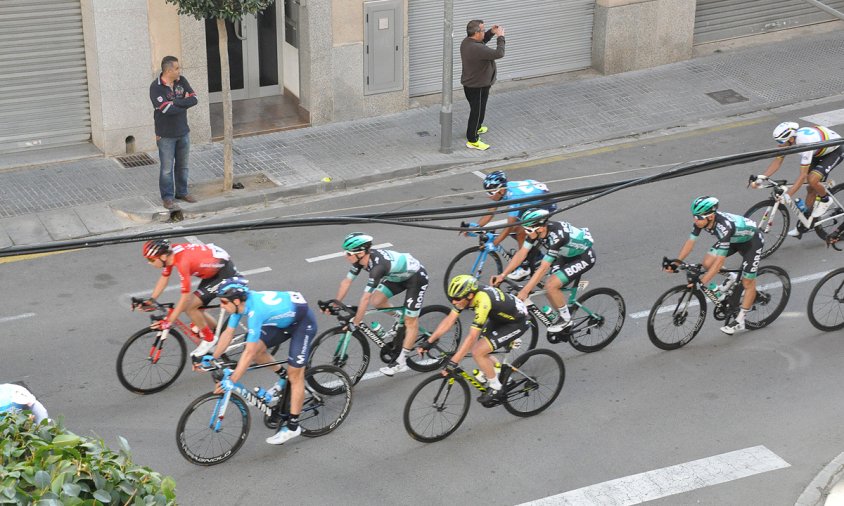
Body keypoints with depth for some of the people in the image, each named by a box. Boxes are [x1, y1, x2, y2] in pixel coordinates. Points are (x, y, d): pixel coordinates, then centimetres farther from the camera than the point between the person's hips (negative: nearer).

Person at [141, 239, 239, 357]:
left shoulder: (182, 262, -33)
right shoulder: (169, 253, -8)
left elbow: (185, 297, -31)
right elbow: (164, 278, 8)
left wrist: (169, 321, -28)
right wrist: (150, 300, 2)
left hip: (225, 273, -9)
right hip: (213, 268, 9)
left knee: (190, 306, -15)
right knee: (196, 310, 11)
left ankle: (209, 339, 4)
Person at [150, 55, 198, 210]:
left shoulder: (181, 81, -1)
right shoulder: (156, 87, -18)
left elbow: (194, 99, -11)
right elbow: (167, 110, -27)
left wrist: (175, 102, -21)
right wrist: (185, 103, -13)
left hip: (183, 132, 5)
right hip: (166, 135, -5)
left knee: (183, 165, 16)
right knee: (167, 168, 3)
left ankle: (182, 192, 31)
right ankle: (167, 197, 14)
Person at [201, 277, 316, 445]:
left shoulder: (255, 311, -37)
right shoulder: (241, 302, -14)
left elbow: (249, 353, -36)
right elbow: (228, 333, 0)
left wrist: (232, 381, -33)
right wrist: (213, 357, 0)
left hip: (303, 322, -8)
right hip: (285, 319, 8)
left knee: (295, 375, -4)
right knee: (257, 349, -2)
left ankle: (293, 426, 4)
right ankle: (283, 376, 23)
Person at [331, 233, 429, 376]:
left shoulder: (377, 265, -38)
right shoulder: (361, 259, -14)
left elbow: (365, 298, -37)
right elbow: (346, 282, -4)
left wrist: (355, 323, -34)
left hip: (417, 278, -8)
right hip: (400, 276, 8)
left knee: (410, 321, -2)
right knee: (376, 301, -1)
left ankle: (401, 362, 5)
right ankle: (402, 318, 22)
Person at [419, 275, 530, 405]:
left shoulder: (482, 302, -36)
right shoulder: (465, 295, -13)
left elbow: (472, 337, -35)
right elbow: (449, 321, -6)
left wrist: (453, 362, -35)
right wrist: (429, 342, -9)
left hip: (518, 322, -8)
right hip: (500, 316, 8)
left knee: (478, 352, -16)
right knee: (476, 349, 3)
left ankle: (495, 387, 3)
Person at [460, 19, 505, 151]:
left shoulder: (466, 42, -2)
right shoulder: (477, 49, -34)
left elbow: (482, 41, 20)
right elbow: (499, 54, -33)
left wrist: (491, 33, 3)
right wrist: (500, 37, -20)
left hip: (470, 84, 10)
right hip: (478, 87, -10)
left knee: (478, 109, 30)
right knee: (477, 111, 4)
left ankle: (476, 128, 51)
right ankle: (472, 140, 15)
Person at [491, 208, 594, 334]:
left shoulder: (556, 236, -37)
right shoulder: (537, 230, -15)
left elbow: (543, 268, -37)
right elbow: (521, 254, -11)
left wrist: (524, 292, -37)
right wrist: (502, 275, -17)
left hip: (584, 257, -8)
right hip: (568, 255, 8)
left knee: (551, 286, -20)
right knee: (550, 289, 0)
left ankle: (565, 319, 0)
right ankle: (562, 314, 23)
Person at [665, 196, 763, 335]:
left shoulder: (724, 227, -43)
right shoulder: (701, 220, -24)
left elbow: (720, 260, -43)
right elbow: (691, 241, -13)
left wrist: (702, 282, -45)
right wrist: (676, 261, -23)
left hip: (751, 241, -7)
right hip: (733, 239, 7)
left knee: (748, 282, -2)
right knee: (707, 263, -12)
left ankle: (740, 321, 8)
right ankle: (714, 290, 12)